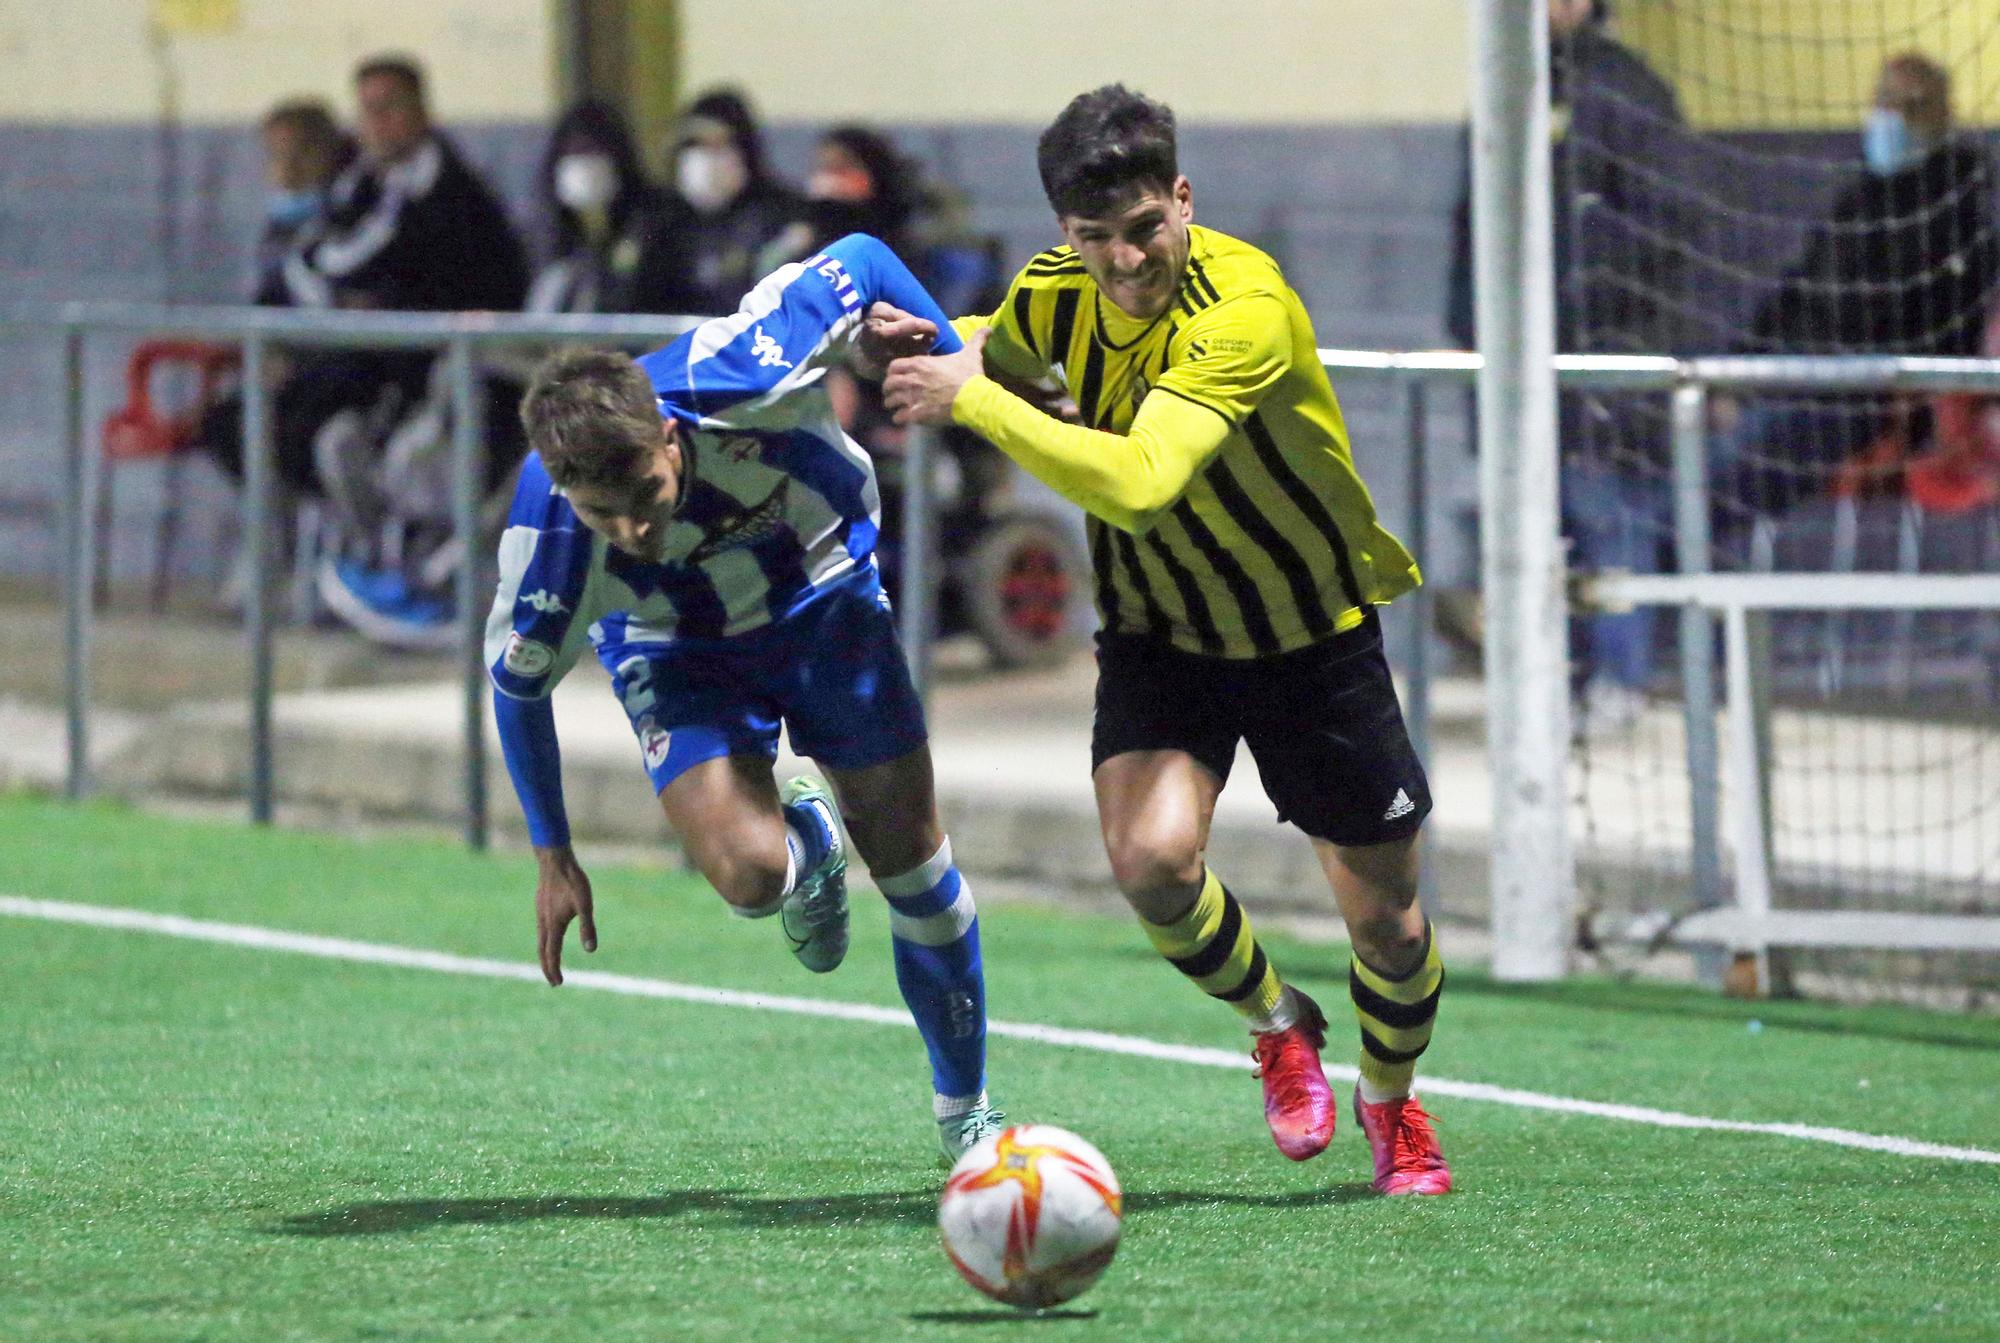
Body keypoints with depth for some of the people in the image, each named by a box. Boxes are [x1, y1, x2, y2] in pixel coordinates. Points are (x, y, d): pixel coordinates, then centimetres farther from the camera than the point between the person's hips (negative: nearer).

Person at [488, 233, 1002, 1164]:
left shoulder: (733, 380, -39)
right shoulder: (548, 531, -35)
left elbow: (859, 260, -21)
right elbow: (518, 679, -14)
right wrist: (553, 857, -6)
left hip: (824, 592, 1)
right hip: (676, 650, -1)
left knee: (908, 855, 5)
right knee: (749, 874, -23)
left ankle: (963, 1108, 28)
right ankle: (807, 847, 18)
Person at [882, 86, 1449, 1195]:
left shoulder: (1243, 311, -33)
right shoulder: (1053, 292, -13)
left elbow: (1138, 485, -45)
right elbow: (1002, 354, 15)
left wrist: (973, 399, -39)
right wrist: (939, 342, -9)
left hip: (1316, 634, -3)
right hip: (1159, 634, 3)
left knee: (1384, 919, 4)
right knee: (1153, 860, -24)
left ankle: (1392, 1103, 38)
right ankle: (1276, 1026, 9)